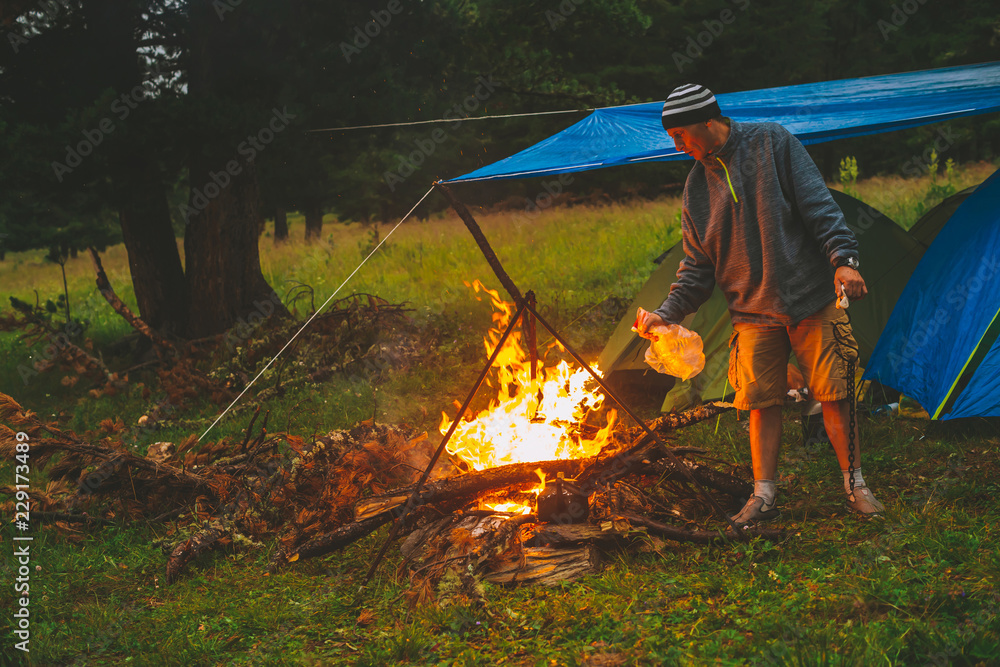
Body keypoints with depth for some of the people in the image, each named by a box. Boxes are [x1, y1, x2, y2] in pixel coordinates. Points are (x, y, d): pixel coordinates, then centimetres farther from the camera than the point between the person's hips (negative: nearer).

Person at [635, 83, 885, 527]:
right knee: (762, 402, 0)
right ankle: (763, 496, 8)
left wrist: (843, 258, -19)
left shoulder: (771, 143, -4)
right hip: (753, 313, 3)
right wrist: (667, 313, 1)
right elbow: (698, 265, 10)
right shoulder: (697, 184, 7)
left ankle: (855, 485, 13)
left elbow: (819, 206, -7)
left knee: (834, 394, -1)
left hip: (811, 300, -3)